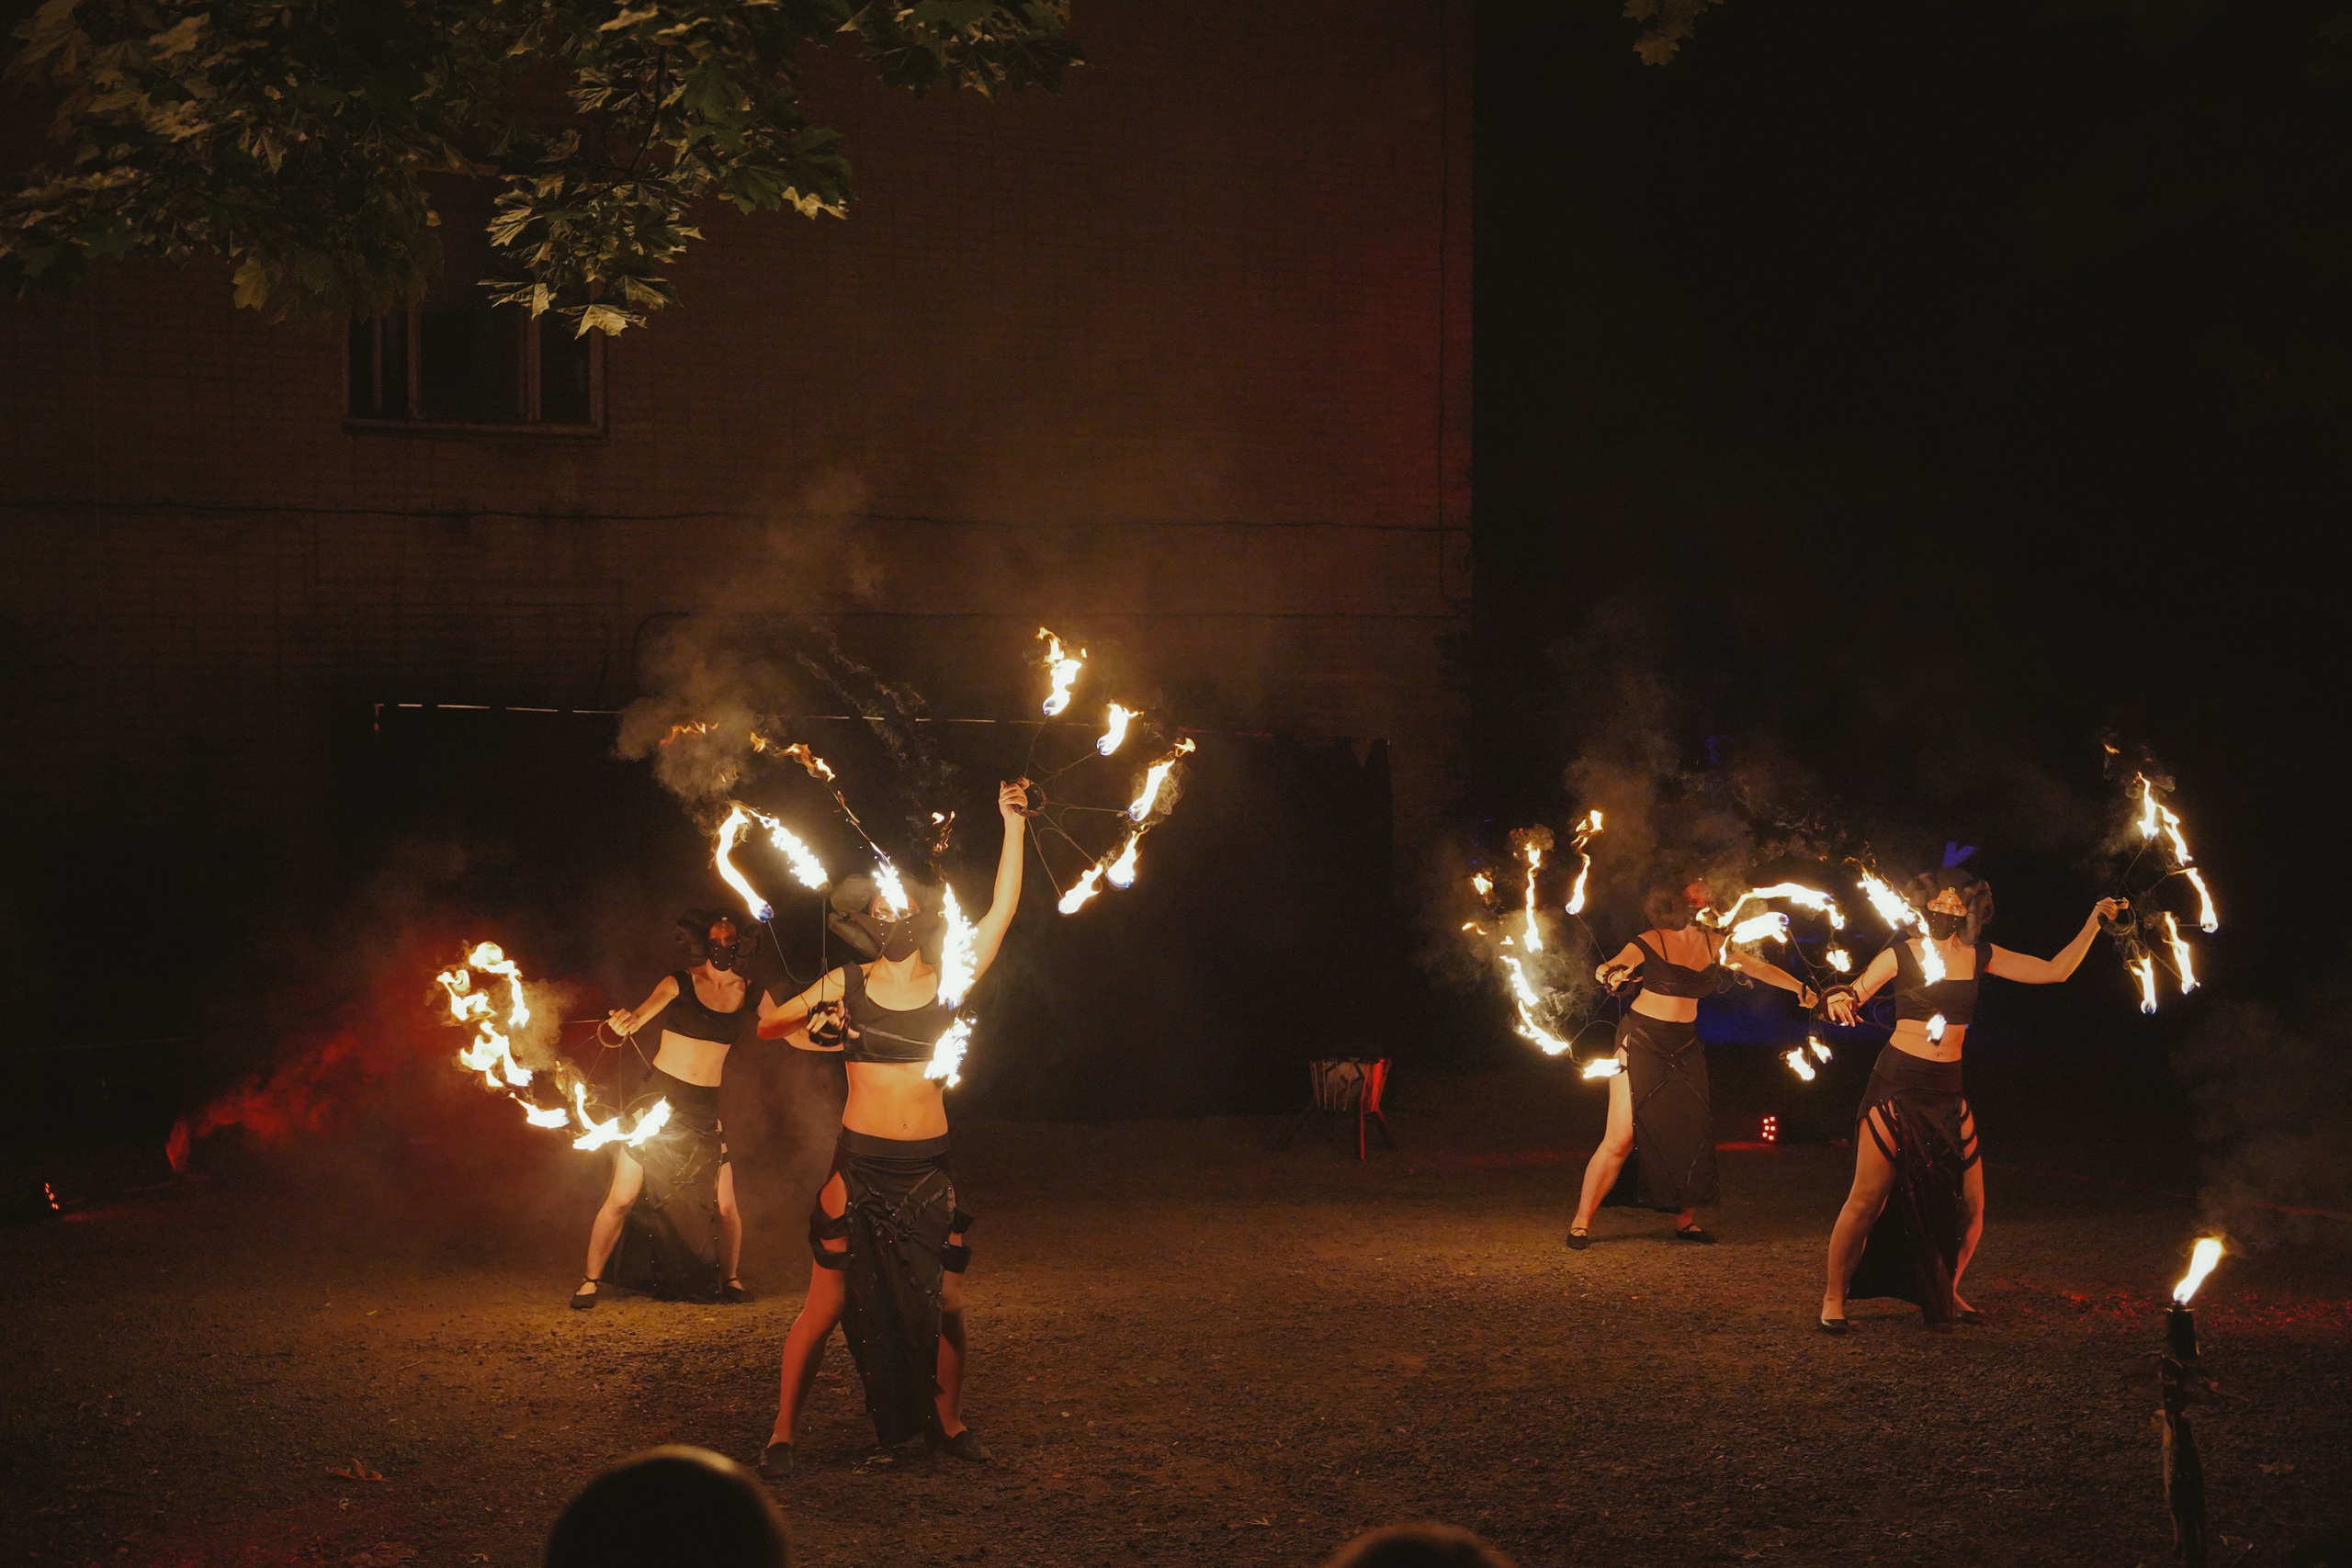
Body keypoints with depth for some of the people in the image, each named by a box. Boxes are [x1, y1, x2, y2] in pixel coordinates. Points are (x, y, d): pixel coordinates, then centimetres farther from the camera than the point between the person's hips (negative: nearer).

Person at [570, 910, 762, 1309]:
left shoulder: (748, 993, 4)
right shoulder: (679, 984, -5)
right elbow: (642, 1013, -19)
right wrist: (624, 1023, -42)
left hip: (705, 1110, 3)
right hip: (659, 1097, -3)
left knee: (724, 1203, -3)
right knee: (623, 1197, -4)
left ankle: (728, 1279, 19)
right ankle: (591, 1280, 8)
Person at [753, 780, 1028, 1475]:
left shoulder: (949, 981, 5)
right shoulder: (846, 986, 3)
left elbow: (1003, 909, 2)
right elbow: (764, 1025, 13)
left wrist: (1013, 824, 1)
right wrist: (818, 1034, -6)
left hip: (928, 1168, 2)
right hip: (860, 1164, -2)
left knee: (946, 1302, 4)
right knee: (828, 1303, -1)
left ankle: (947, 1421, 24)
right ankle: (782, 1433, 8)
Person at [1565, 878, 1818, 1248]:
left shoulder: (1714, 944, 4)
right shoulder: (1652, 942, -13)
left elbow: (1760, 968, 17)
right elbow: (1608, 969, -26)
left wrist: (1803, 990, 20)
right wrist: (1612, 974, -49)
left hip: (1685, 1047, 5)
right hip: (1641, 1043, -5)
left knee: (1694, 1130, -3)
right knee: (1621, 1137, -9)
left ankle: (1686, 1219, 14)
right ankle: (1581, 1223, -2)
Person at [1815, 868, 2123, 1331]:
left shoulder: (1980, 957, 8)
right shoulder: (1901, 955, 0)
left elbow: (2054, 971, 9)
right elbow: (1851, 1000, -2)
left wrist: (2093, 923, 3)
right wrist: (1840, 999, -26)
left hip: (1947, 1092, 4)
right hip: (1896, 1084, -4)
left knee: (1970, 1205, 1)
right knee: (1869, 1197, -7)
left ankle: (1944, 1293, 25)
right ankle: (1834, 1297, 7)